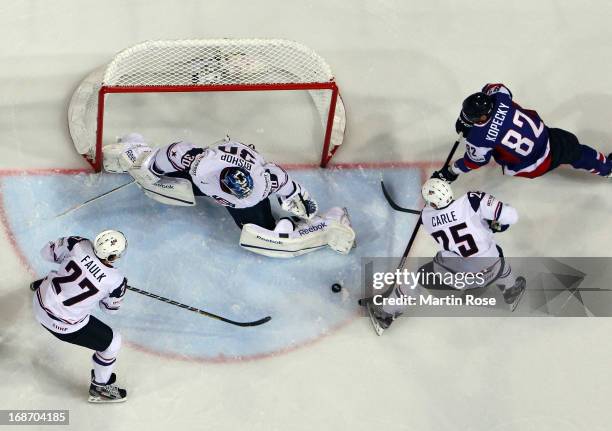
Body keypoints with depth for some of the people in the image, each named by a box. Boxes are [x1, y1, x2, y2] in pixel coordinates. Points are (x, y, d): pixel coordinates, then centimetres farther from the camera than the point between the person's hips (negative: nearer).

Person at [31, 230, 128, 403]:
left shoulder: (80, 244, -19)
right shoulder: (116, 280, -25)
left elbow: (47, 252, -1)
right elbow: (110, 308, -4)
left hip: (40, 304, 5)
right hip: (65, 325, -5)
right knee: (112, 342, 13)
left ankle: (43, 285, 68)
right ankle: (100, 387, 31)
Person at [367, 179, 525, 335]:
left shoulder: (426, 217, -11)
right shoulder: (474, 200, -22)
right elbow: (511, 216, -22)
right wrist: (495, 225, -3)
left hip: (454, 275, 0)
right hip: (489, 270, 0)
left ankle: (385, 315, 33)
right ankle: (511, 292, 57)